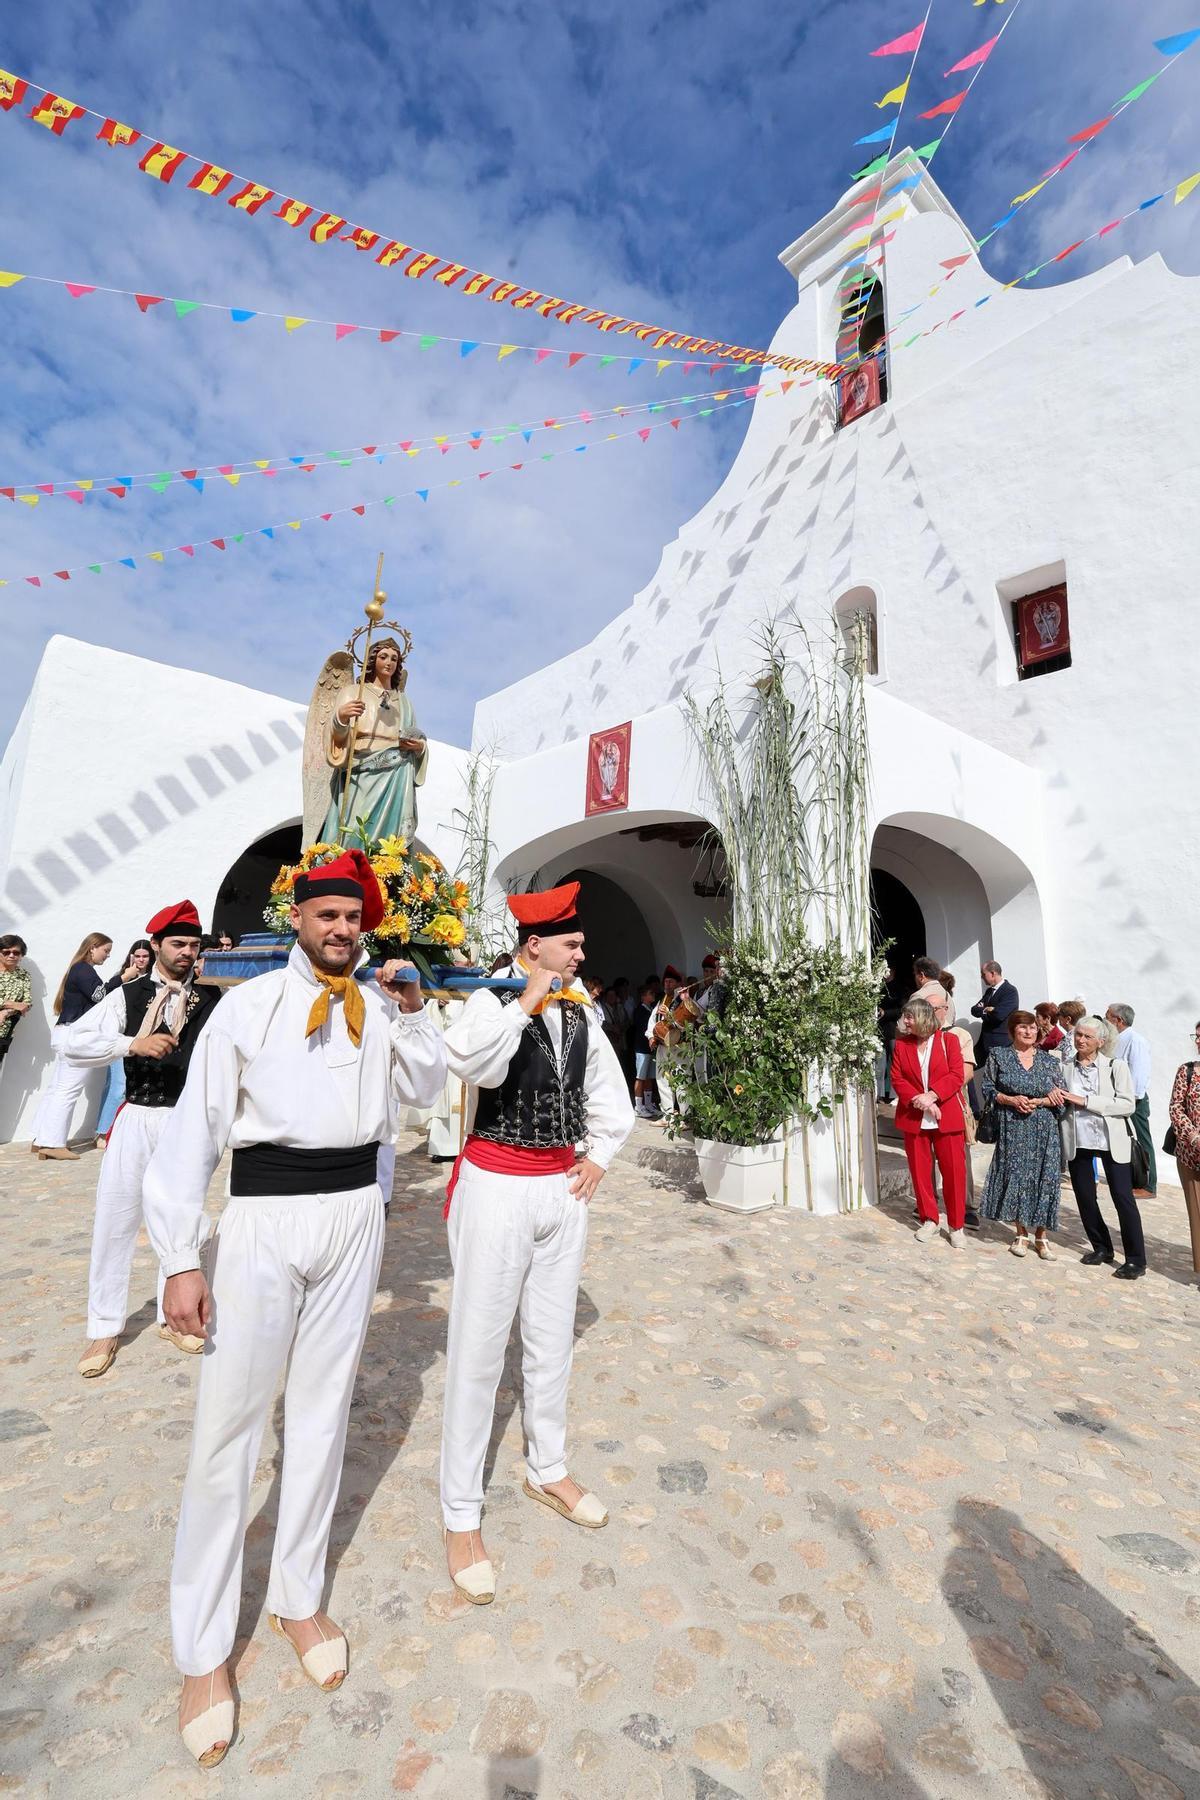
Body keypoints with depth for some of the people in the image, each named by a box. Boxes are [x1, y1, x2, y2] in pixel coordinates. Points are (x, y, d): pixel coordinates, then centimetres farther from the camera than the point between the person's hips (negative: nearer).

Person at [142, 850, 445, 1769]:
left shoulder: (381, 1007, 4)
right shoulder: (248, 1004, -5)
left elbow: (426, 1088, 2)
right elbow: (195, 1126, -6)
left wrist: (412, 1011, -11)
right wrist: (181, 1259, -10)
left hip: (354, 1209, 3)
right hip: (263, 1215, -3)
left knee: (323, 1409, 17)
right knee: (229, 1423, 5)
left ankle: (299, 1599, 39)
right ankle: (203, 1652, 29)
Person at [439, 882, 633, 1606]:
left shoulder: (580, 1013, 4)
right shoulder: (495, 1002, -13)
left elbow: (610, 1093, 17)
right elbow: (473, 1061, -35)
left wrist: (600, 1156, 9)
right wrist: (526, 1002, -32)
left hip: (563, 1187, 6)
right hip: (498, 1187, -5)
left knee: (553, 1343, 20)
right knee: (479, 1350, 6)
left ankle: (549, 1471, 43)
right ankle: (461, 1515, 27)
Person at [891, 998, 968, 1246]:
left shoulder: (948, 1040, -2)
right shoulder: (901, 1043, 5)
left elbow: (957, 1076, -9)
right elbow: (897, 1079, 0)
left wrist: (931, 1096, -19)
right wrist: (919, 1101, -15)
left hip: (946, 1117, -2)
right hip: (913, 1117, 2)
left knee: (954, 1170, 4)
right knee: (919, 1170, 9)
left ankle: (956, 1225, 18)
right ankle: (929, 1220, 24)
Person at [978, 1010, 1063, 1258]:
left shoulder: (1049, 1061, 6)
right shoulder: (998, 1057, 1)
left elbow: (1060, 1097, 6)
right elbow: (988, 1089, 1)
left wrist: (1039, 1102, -12)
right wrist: (1011, 1100, -14)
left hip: (1044, 1130, 1)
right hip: (1012, 1129, -1)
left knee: (1043, 1179, 1)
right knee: (1015, 1176, 2)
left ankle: (1040, 1236, 17)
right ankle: (1021, 1234, 18)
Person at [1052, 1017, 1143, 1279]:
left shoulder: (1116, 1066, -2)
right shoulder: (1065, 1068, 7)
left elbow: (1127, 1105, -11)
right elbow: (1060, 1102, 19)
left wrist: (1086, 1101, -17)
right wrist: (1055, 1095, -5)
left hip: (1110, 1139, -4)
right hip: (1077, 1140, 4)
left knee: (1123, 1197, -1)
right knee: (1084, 1197, 10)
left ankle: (1136, 1259, 10)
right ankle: (1101, 1248, 26)